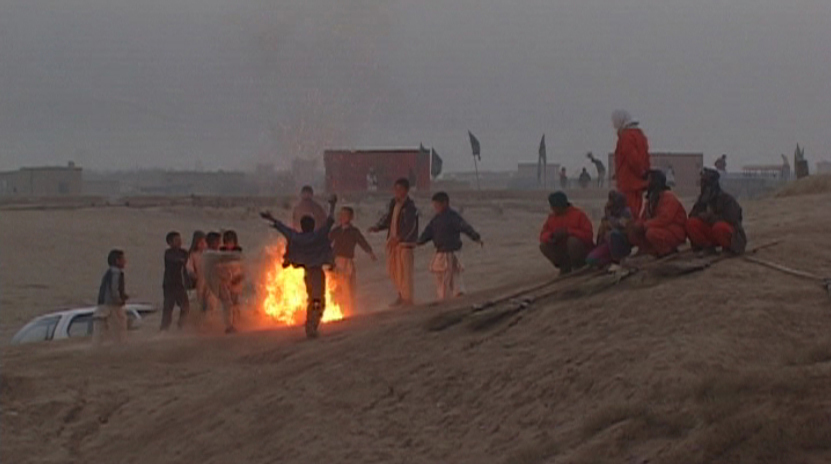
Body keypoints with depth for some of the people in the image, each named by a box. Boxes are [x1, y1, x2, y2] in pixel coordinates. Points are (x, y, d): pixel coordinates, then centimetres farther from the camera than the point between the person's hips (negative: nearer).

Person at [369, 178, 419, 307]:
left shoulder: (410, 206, -15)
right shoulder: (393, 203, 10)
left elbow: (410, 226, -23)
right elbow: (387, 218, 18)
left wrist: (399, 238, -33)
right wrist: (377, 227, 0)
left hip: (405, 242, -8)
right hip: (392, 241, 8)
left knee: (404, 271, -4)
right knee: (392, 270, 16)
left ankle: (407, 300, 6)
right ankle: (401, 294, 35)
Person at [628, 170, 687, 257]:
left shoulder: (668, 197, -16)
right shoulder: (651, 199, 12)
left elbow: (664, 219, -29)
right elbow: (643, 218, 12)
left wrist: (644, 225, -26)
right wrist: (637, 225, -12)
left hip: (675, 233, -9)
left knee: (651, 233, -37)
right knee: (633, 233, -4)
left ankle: (669, 252, -16)